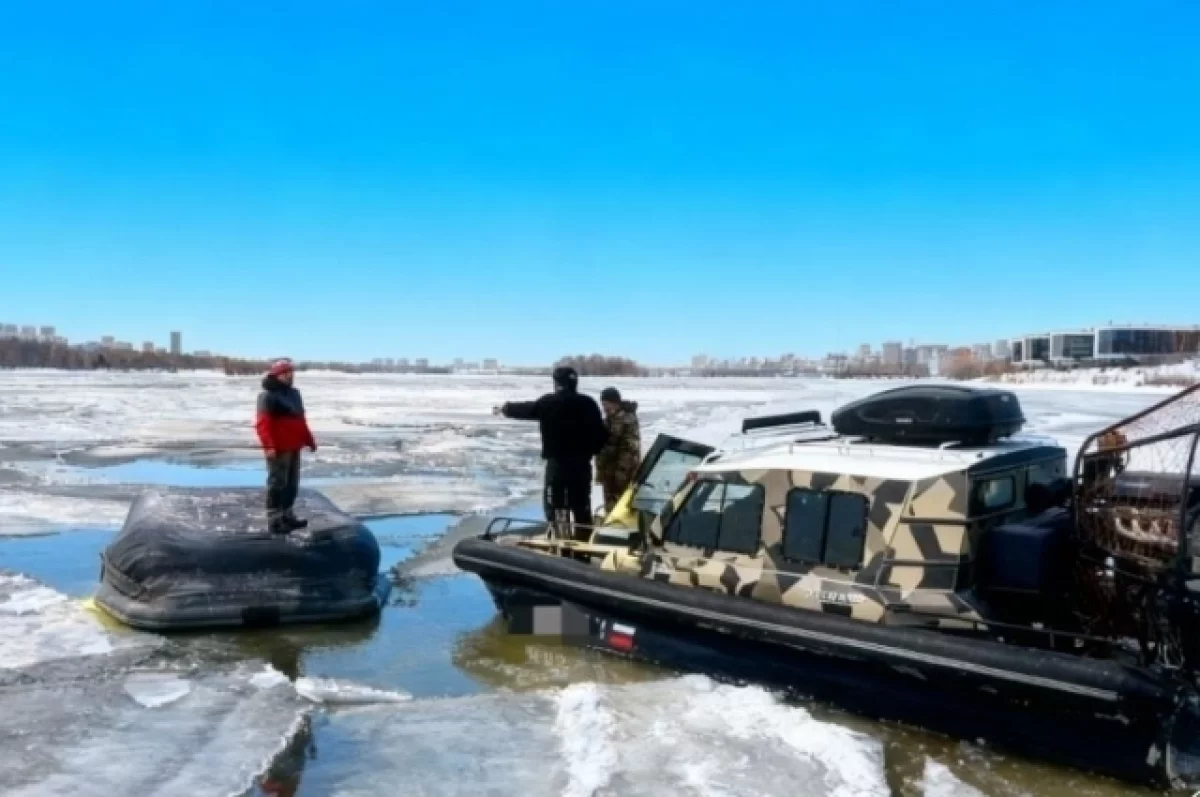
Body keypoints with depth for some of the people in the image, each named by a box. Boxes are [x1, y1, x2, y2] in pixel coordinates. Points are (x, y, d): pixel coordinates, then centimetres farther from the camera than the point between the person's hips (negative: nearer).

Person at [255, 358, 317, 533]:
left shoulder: (294, 394, 17)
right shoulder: (268, 396, -12)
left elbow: (300, 420, 24)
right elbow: (263, 423, -20)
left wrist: (309, 440, 22)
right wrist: (268, 446, -29)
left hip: (294, 447, 9)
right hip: (278, 449, -9)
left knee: (292, 483, 15)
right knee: (277, 484, -5)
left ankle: (288, 515, 26)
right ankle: (274, 520, 0)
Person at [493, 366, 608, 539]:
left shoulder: (548, 403, -5)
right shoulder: (588, 403, 1)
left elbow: (526, 409, 11)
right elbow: (601, 433, 1)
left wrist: (505, 409, 29)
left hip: (557, 462, -3)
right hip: (582, 463, 3)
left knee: (555, 507, 3)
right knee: (582, 507, 10)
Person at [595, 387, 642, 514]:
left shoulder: (628, 420, -14)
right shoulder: (608, 420, 14)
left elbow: (630, 448, -18)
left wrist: (621, 472, -21)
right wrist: (600, 470, 16)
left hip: (624, 472, -9)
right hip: (609, 472, 9)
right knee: (610, 506, 12)